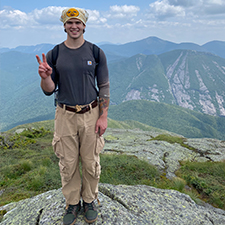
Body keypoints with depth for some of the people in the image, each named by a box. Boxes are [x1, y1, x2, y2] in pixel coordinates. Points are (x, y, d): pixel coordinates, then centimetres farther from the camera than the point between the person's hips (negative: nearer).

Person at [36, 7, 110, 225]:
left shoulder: (96, 52, -1)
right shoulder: (54, 54, 2)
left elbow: (104, 87, 1)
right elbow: (49, 90, 2)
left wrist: (103, 117, -6)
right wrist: (45, 77, -21)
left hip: (91, 114, -1)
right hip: (65, 115, 1)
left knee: (91, 162, 9)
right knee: (68, 163, 9)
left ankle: (89, 200, 33)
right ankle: (72, 202, 32)